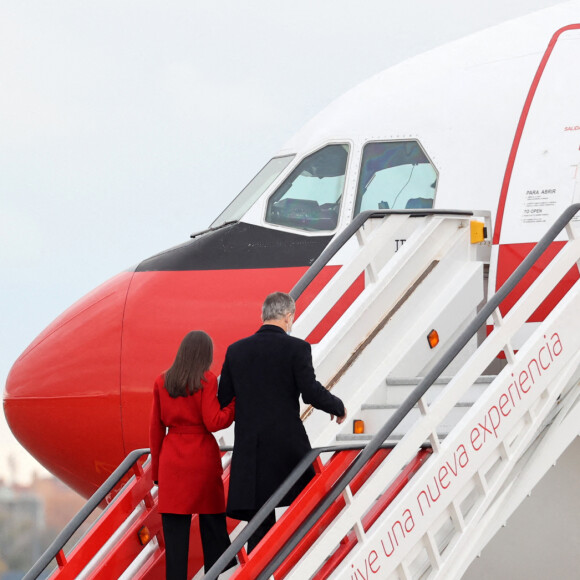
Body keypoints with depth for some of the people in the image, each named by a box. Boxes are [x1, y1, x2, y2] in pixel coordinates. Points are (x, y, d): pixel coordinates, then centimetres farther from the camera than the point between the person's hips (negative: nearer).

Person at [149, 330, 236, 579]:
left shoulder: (162, 382, 5)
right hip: (203, 458, -2)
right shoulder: (207, 380, -5)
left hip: (172, 460, 2)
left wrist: (157, 470, 13)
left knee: (175, 529, 0)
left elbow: (156, 428, 7)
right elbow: (213, 422, -11)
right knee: (212, 523, 7)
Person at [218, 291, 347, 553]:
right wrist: (338, 407, 7)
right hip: (288, 443, -3)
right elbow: (311, 393, -12)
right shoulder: (297, 348, -6)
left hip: (250, 447, 3)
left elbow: (223, 400, 9)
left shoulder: (236, 350, 6)